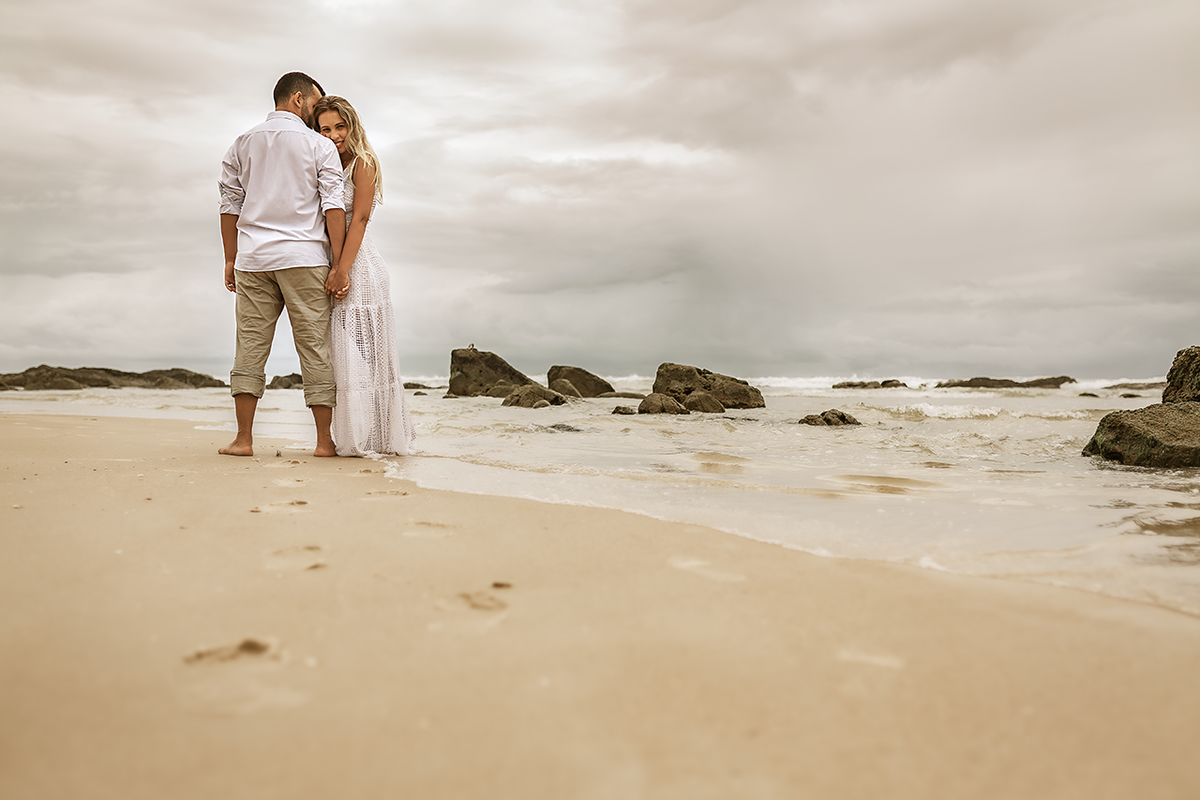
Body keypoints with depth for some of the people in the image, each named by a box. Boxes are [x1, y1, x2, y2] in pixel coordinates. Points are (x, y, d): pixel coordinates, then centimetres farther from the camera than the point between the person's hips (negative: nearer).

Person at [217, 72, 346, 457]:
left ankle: (243, 438, 4)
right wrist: (338, 264, -6)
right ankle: (324, 440, 2)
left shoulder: (242, 144, 15)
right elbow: (333, 207, -5)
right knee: (315, 347, 0)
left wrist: (230, 260, 15)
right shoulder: (320, 146, 3)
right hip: (304, 257, -3)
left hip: (253, 259, 4)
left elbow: (230, 205, 12)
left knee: (250, 347, 5)